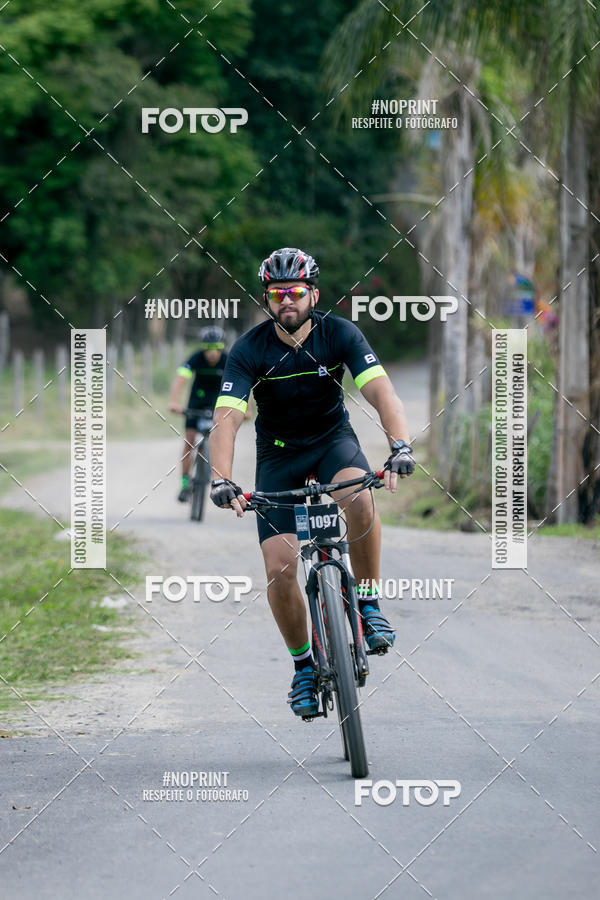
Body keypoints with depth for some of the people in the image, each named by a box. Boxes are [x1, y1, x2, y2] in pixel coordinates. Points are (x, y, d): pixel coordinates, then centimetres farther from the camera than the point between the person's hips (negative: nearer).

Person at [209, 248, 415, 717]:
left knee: (359, 498, -36)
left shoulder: (339, 334, -18)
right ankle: (304, 665, 10)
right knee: (280, 570, -13)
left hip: (332, 439, 0)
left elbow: (381, 391, -28)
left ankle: (369, 603, -16)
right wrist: (221, 480, -44)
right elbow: (227, 418, -28)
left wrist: (401, 445, -46)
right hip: (279, 453, 0)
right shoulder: (250, 350, -19)